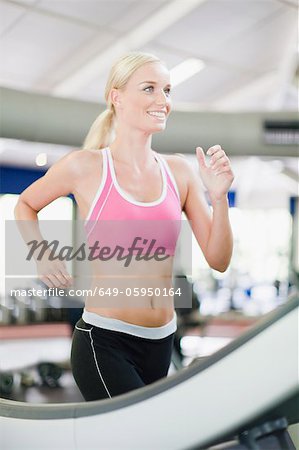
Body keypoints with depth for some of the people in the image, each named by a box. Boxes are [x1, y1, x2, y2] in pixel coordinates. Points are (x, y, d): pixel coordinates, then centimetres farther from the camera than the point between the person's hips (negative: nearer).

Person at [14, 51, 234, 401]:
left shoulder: (180, 171, 3)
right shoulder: (85, 166, -7)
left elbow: (218, 260, 3)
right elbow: (25, 205, 11)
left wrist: (218, 196, -10)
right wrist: (42, 255, -4)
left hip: (162, 343, 5)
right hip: (104, 343, -5)